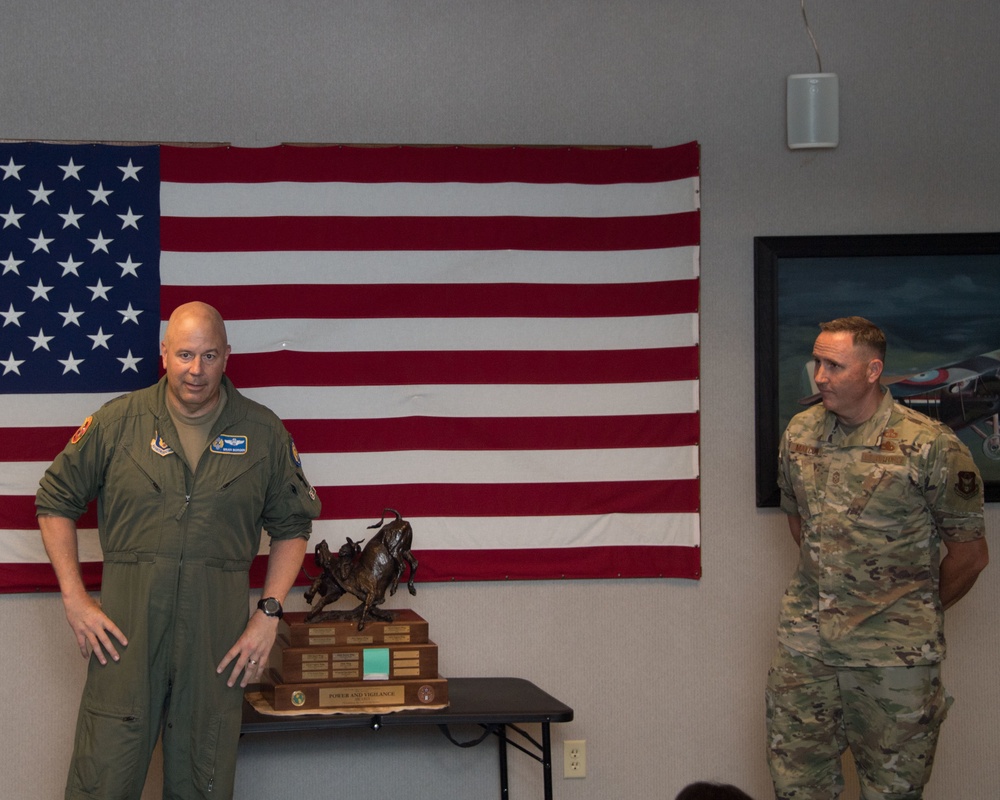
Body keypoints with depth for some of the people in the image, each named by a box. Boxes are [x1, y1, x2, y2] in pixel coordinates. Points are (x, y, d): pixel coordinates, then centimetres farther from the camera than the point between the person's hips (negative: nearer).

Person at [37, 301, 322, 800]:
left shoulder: (263, 432, 5)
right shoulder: (118, 422, 1)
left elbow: (292, 525, 12)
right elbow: (55, 501, 9)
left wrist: (269, 613, 1)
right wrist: (74, 599, 1)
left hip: (217, 635, 1)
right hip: (125, 627, -1)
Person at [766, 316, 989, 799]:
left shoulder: (930, 446, -11)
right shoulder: (799, 433, 5)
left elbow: (970, 552, -4)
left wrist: (921, 613, 7)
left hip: (894, 654, -4)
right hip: (805, 644, 4)